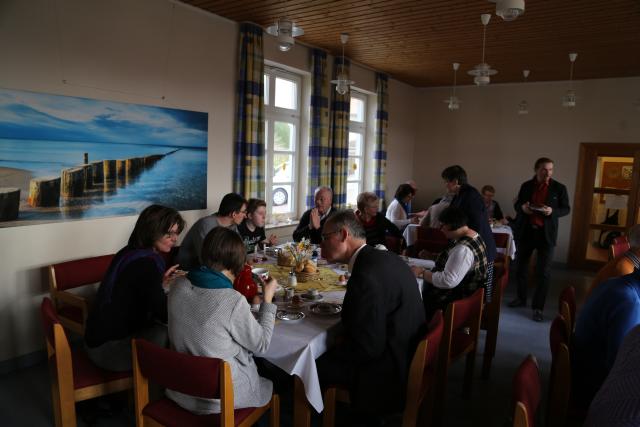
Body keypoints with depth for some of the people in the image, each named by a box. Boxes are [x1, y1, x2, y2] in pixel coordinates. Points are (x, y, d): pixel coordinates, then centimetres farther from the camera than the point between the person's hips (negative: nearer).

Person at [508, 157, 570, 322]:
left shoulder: (559, 188, -2)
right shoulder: (526, 186, 4)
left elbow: (566, 209, 2)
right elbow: (517, 204, 11)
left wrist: (552, 211, -18)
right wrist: (522, 207, -13)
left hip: (546, 234, -3)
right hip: (526, 231, 3)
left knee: (543, 272, -2)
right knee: (521, 267, 13)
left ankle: (538, 307, 8)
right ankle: (521, 298, 32)